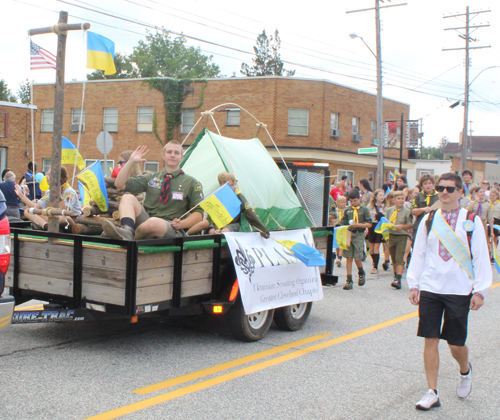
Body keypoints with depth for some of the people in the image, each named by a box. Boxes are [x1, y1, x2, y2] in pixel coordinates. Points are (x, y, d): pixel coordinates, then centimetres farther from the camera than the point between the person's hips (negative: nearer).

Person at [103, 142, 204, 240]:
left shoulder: (191, 183, 12)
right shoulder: (151, 178, 19)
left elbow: (198, 213, 8)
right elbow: (120, 185, 14)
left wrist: (181, 224, -11)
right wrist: (131, 161, 5)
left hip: (171, 229, -4)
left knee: (153, 222, -40)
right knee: (128, 198, -19)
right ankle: (127, 230, -42)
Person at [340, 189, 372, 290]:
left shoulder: (364, 209, 3)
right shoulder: (347, 210, 11)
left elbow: (369, 224, -3)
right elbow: (343, 224, 12)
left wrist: (357, 225, -14)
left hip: (359, 235, -3)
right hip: (348, 235, 3)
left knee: (357, 258, -5)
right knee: (349, 257, 0)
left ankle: (361, 273, 26)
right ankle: (349, 280, 4)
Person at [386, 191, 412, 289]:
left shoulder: (407, 211, -3)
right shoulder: (390, 210, 9)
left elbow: (410, 225, -5)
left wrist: (401, 226, -20)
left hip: (402, 237, -5)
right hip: (391, 236, 5)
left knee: (399, 259, -11)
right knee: (394, 259, 13)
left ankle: (398, 280, -16)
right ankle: (396, 276, 28)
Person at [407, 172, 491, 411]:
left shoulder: (471, 221, -1)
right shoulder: (429, 219, 7)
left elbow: (481, 257, -1)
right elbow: (418, 253, 10)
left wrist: (480, 291, -7)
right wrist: (414, 284, 5)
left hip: (459, 290, -2)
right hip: (430, 289, 2)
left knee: (456, 343, 2)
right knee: (430, 340, 0)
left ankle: (465, 372, 36)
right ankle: (432, 393, 10)